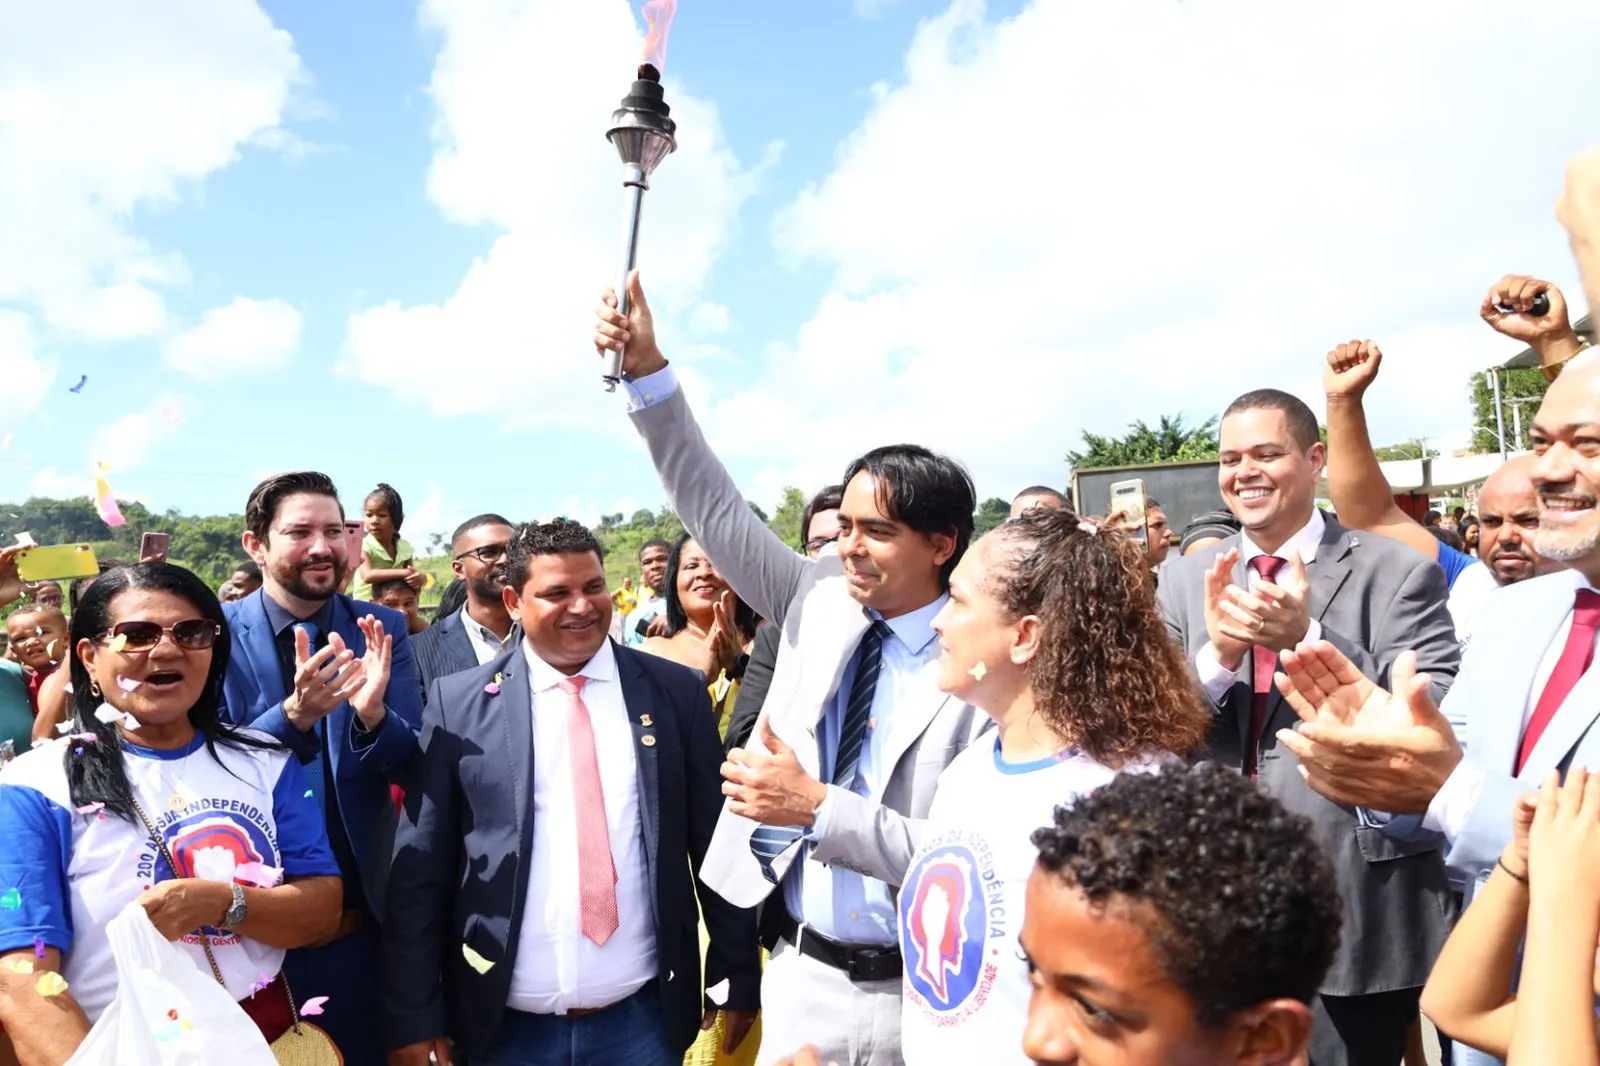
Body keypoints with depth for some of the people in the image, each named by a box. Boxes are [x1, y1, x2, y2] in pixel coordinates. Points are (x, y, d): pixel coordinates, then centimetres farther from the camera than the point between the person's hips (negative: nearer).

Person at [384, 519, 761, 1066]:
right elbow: (419, 870, -2)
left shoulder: (676, 691, -2)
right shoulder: (458, 702, -4)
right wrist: (415, 1015, -2)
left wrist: (735, 977, 5)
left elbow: (717, 846, 2)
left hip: (645, 1015, 1)